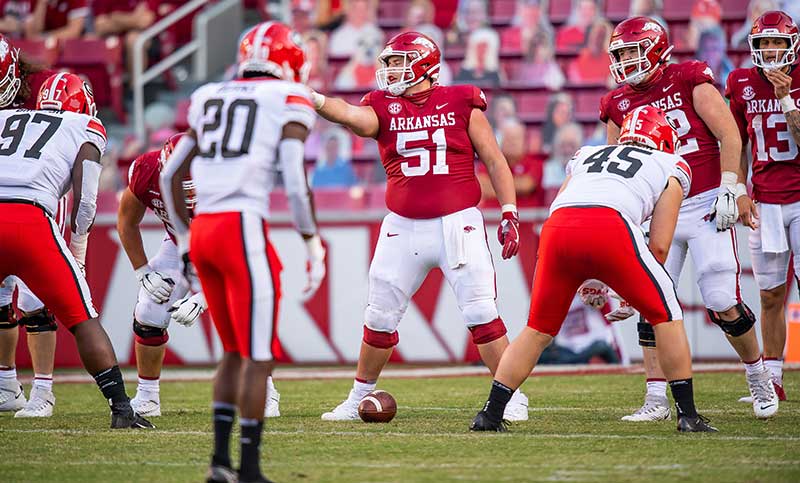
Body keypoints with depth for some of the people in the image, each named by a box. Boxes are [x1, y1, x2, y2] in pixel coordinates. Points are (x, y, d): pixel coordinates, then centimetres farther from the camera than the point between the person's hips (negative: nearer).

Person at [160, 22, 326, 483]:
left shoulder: (210, 99, 19)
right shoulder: (289, 102, 1)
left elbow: (171, 175, 19)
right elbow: (296, 182, -9)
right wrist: (315, 246, -2)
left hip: (202, 230, 7)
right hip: (244, 229, -6)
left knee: (236, 350, 19)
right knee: (259, 356, 0)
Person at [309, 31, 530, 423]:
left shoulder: (461, 104, 2)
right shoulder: (384, 108, 4)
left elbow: (494, 160, 5)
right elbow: (353, 116, -18)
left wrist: (509, 214, -1)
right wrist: (310, 98, -36)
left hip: (458, 225, -2)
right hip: (403, 228, 2)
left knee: (482, 314, -7)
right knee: (380, 318, 7)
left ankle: (513, 398, 2)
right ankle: (358, 398, 22)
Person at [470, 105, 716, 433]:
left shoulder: (586, 156, 38)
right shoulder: (671, 167, 27)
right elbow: (659, 246, 17)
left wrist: (585, 280, 38)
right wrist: (635, 294, 29)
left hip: (556, 227, 4)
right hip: (610, 227, -4)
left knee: (538, 329, 20)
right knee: (666, 316, 14)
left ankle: (490, 414, 17)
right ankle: (688, 416, 12)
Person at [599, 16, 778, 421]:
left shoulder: (690, 80, -3)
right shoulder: (618, 104, 10)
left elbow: (729, 135, -6)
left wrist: (730, 189, -13)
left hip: (705, 205, -4)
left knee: (722, 304, -7)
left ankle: (759, 378, 17)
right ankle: (656, 400, -1)